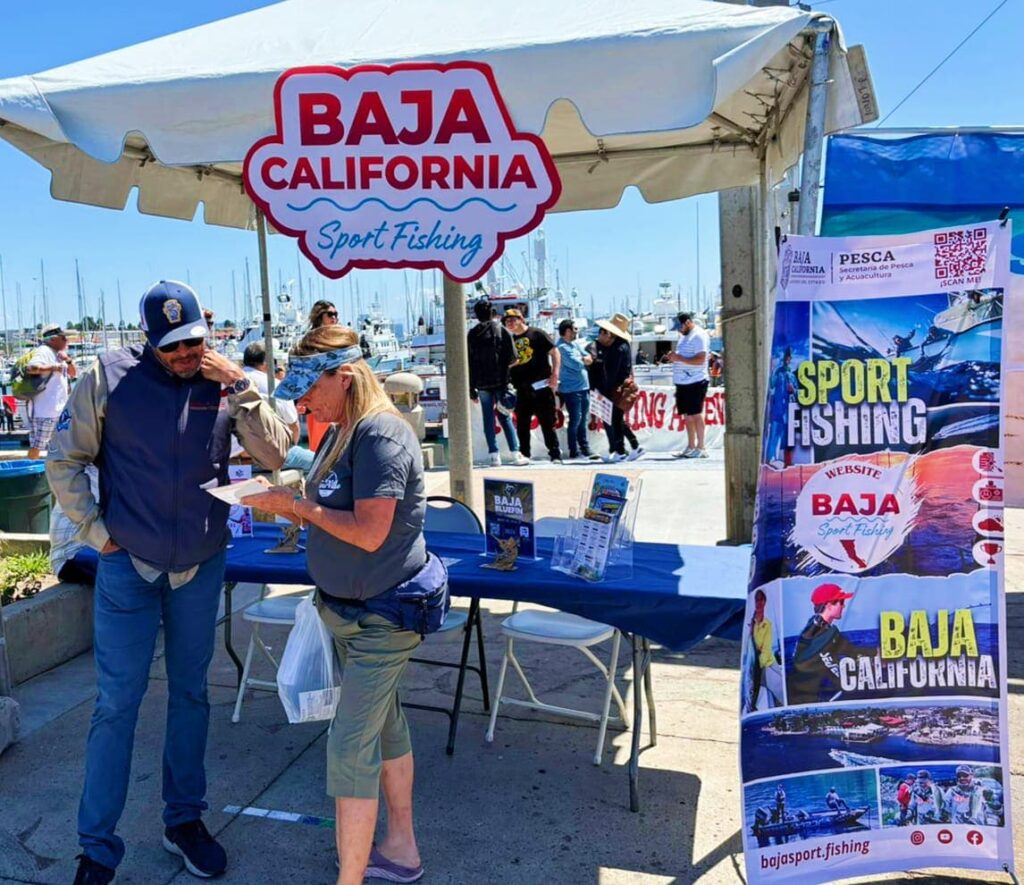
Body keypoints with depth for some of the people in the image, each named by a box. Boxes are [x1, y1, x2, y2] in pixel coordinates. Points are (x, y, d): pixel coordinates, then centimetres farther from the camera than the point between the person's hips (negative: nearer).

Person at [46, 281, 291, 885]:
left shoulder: (224, 383, -5)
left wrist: (242, 389, -20)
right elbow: (65, 460, -1)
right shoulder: (111, 377, -9)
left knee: (191, 695, 15)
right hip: (129, 566, -2)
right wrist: (96, 528, -6)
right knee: (118, 704, 4)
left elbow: (274, 456, -11)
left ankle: (185, 819, 32)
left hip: (202, 568, 2)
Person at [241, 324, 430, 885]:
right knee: (384, 725, 20)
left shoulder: (381, 435, -22)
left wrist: (300, 504, -20)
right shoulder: (341, 434, 8)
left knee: (349, 748, -4)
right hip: (352, 608, 10)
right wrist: (287, 507, -4)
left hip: (380, 617, -10)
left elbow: (369, 532, -29)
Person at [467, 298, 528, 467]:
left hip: (481, 383, 1)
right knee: (505, 417, 5)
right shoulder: (503, 331, -1)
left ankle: (494, 455, 2)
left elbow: (469, 362, 2)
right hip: (500, 381, -1)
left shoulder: (471, 334, 3)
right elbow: (512, 358, -6)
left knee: (488, 418, 6)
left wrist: (471, 388, 5)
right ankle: (515, 454, 0)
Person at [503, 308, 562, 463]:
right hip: (522, 389, 5)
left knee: (547, 423, -3)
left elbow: (555, 352, -2)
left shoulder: (536, 334, 2)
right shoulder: (510, 341, 16)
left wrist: (555, 374, -14)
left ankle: (555, 454, 3)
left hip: (541, 385, -5)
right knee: (522, 424, 7)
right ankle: (524, 454, 16)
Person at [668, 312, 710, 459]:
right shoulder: (683, 336, 19)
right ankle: (691, 447, 16)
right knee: (687, 415, 10)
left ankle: (700, 448, 0)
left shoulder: (699, 336, -10)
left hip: (695, 382, -9)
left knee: (696, 414, -5)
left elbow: (700, 360, -20)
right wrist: (674, 357, 9)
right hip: (682, 382, 9)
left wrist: (679, 358, -20)